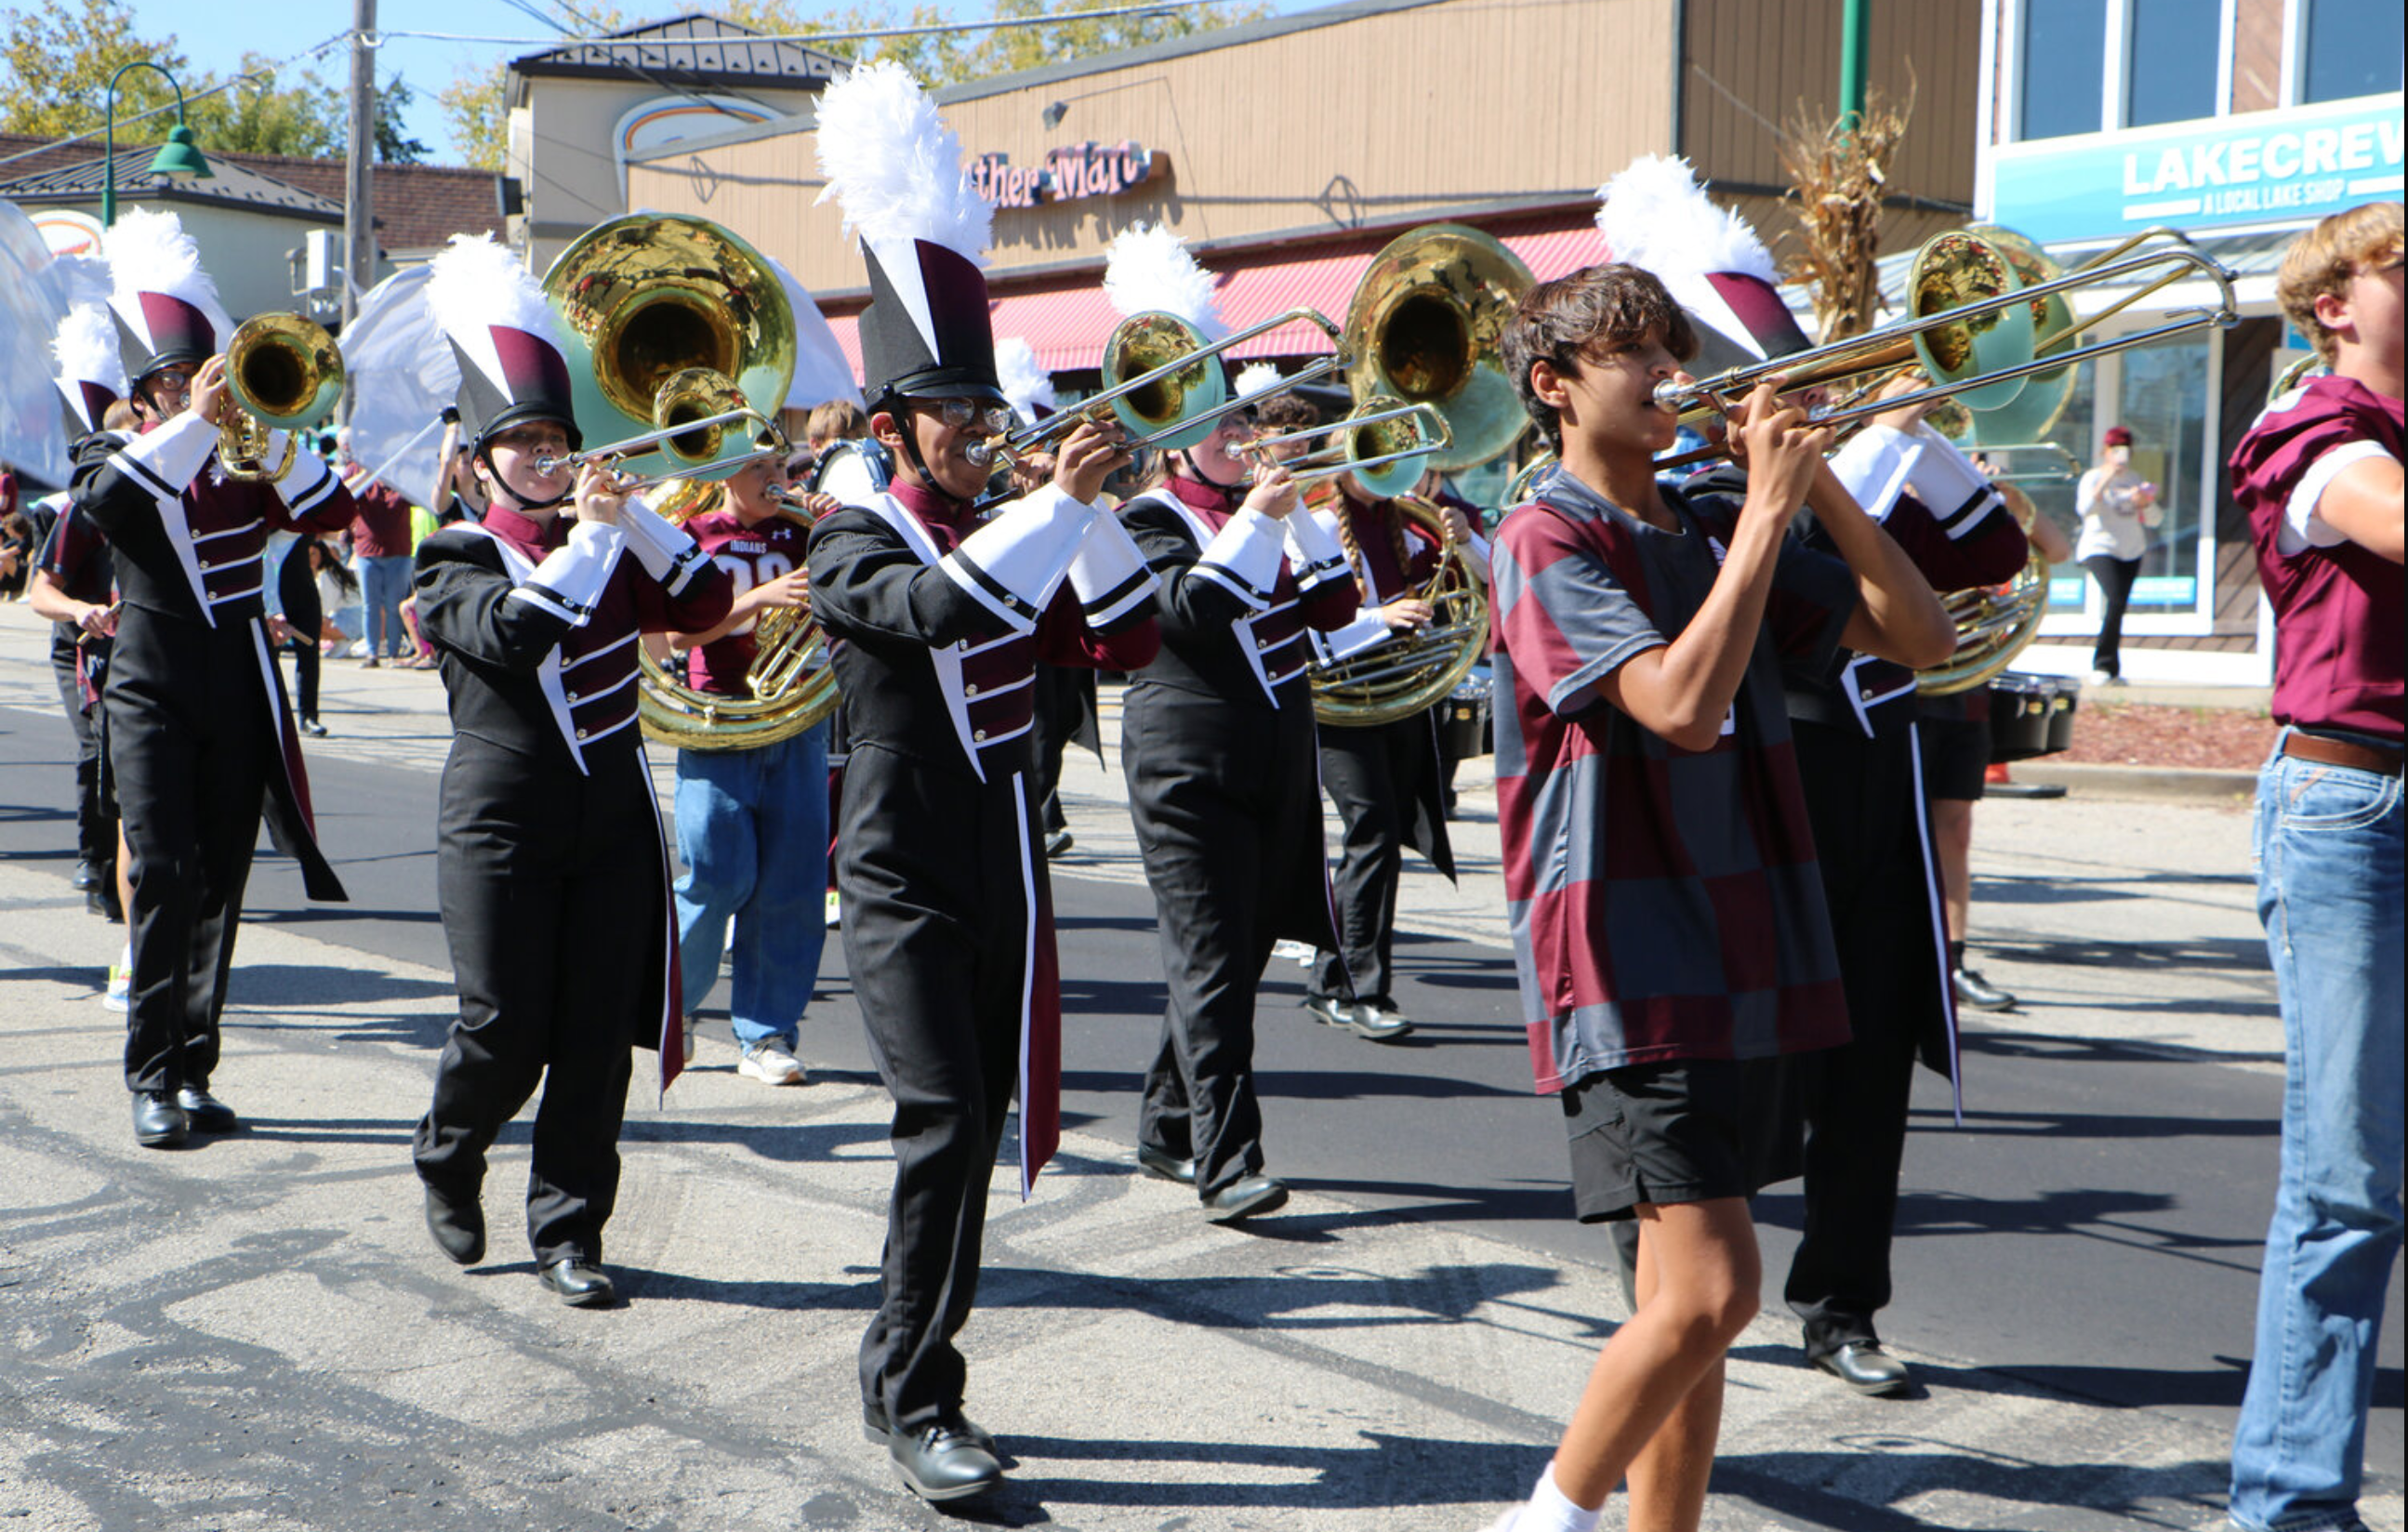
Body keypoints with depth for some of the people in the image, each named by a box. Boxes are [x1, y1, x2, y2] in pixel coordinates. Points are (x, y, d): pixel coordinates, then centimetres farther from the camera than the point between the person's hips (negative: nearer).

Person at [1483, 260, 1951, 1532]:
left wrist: (1817, 485, -2)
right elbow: (1683, 705, -22)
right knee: (1709, 1291, -13)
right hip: (1626, 961, -7)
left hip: (1741, 952, 7)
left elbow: (1924, 639, 9)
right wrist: (1768, 507, -15)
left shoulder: (1716, 532, 14)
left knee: (1692, 1299, 10)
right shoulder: (1551, 540, -8)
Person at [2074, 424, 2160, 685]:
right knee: (2116, 600, -22)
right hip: (2100, 548, -6)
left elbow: (2155, 519, 10)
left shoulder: (2135, 480, 15)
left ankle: (2104, 667, 14)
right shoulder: (2093, 478, 0)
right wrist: (2105, 481, -25)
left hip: (2131, 551, 6)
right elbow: (2085, 509, -19)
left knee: (2119, 605, 4)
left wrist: (2146, 503, -11)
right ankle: (2106, 666, -15)